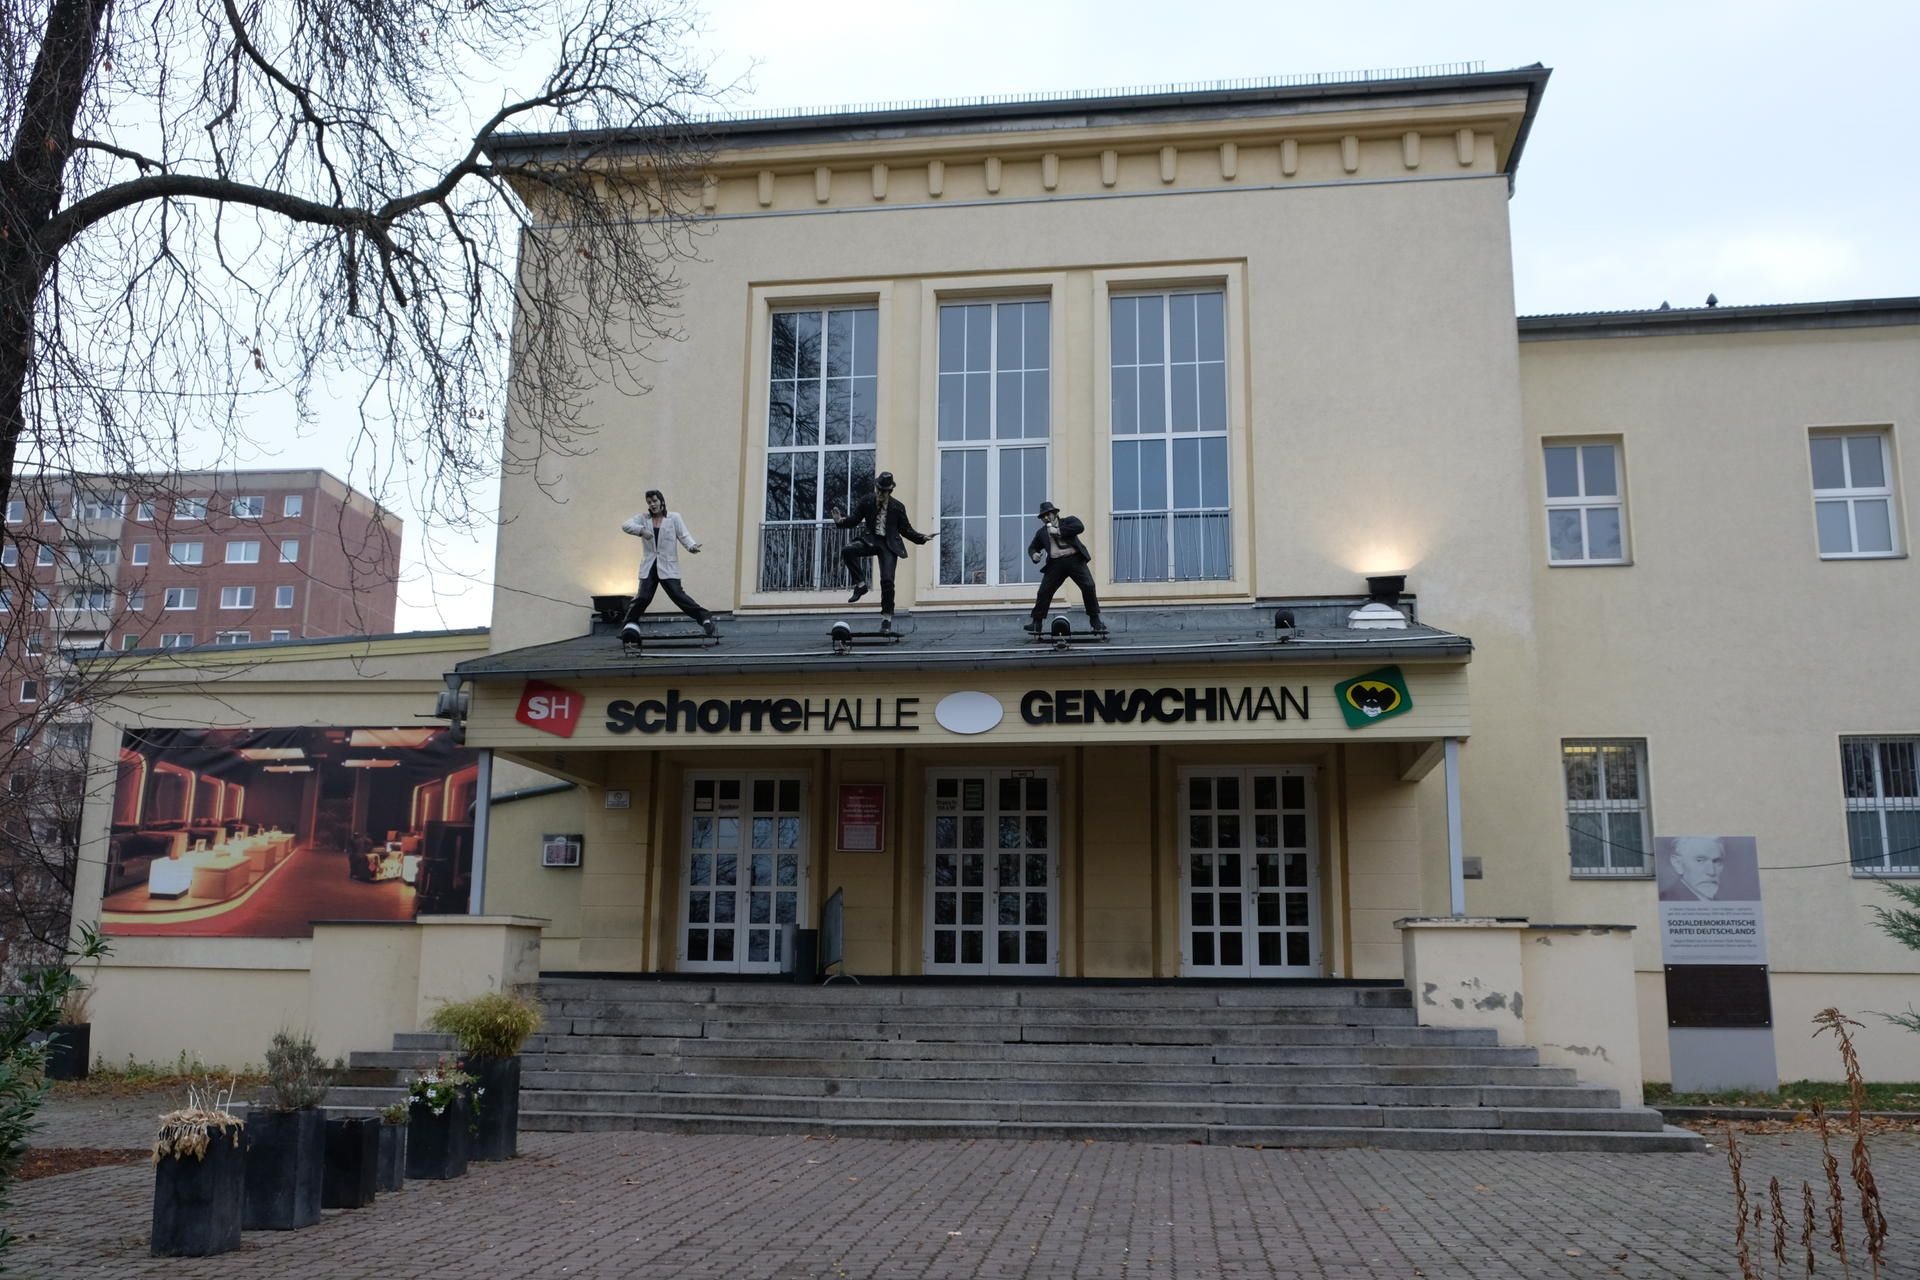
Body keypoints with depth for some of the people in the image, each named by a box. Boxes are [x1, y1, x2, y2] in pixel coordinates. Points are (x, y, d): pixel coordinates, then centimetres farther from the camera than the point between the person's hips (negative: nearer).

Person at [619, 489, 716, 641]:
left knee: (678, 595, -9)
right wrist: (641, 530, -21)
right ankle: (631, 624, 15)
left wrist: (691, 546, -25)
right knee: (643, 597, -3)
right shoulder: (644, 518, 10)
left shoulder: (674, 517, 4)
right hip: (649, 567, 3)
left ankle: (704, 618, -3)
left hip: (668, 567, -2)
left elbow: (684, 536, -3)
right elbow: (625, 526, -2)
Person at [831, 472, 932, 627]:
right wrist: (841, 520, -14)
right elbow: (854, 520, 7)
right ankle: (860, 585, -12)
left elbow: (906, 529, 8)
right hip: (870, 539, 1)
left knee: (887, 580, -10)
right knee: (848, 550, -29)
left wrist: (922, 538, -6)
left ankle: (887, 618, 3)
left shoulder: (898, 507, -1)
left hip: (889, 545, -1)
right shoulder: (866, 501, 0)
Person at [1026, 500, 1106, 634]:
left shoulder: (1068, 521, 7)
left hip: (1075, 560, -2)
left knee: (1089, 587, -9)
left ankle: (1095, 620, 5)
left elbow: (1080, 527, -13)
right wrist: (1034, 555, 0)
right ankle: (1036, 622, 6)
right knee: (1044, 591, -5)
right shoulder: (1041, 532, 17)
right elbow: (1032, 547, 24)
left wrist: (1059, 531, -11)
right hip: (1055, 564, 2)